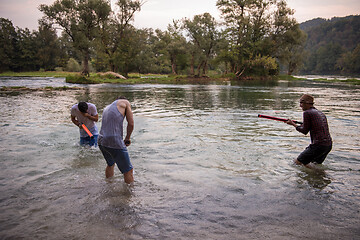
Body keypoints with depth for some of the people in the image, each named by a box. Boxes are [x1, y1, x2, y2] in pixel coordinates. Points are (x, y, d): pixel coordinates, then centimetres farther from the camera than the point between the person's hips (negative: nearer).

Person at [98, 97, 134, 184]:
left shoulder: (106, 108, 29)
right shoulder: (125, 102, 10)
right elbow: (131, 124, 2)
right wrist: (127, 138, 14)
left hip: (101, 141, 8)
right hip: (114, 142, -8)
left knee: (110, 164, 31)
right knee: (128, 170, 2)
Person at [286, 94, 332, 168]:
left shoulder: (307, 113, -7)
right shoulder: (321, 113, 17)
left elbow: (304, 131, -2)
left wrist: (293, 124, 10)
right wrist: (303, 124, 28)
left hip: (319, 145, -9)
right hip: (329, 145, 9)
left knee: (297, 162, -1)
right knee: (316, 164, 27)